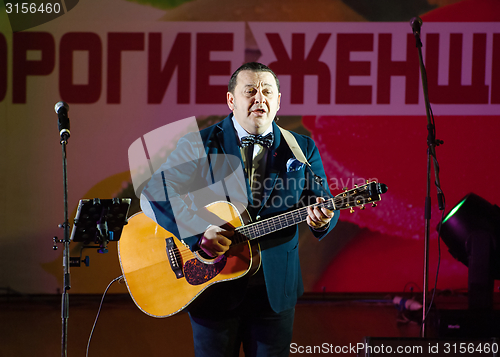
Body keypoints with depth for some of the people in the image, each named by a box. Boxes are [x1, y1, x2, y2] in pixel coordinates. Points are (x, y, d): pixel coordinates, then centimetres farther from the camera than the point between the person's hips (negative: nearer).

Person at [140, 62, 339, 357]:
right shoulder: (198, 145, -3)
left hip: (276, 290, 2)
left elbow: (325, 205, 1)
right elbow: (154, 194, -11)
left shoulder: (302, 149, 5)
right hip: (212, 287, -2)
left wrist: (322, 219, -24)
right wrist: (199, 233, -23)